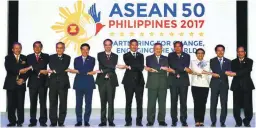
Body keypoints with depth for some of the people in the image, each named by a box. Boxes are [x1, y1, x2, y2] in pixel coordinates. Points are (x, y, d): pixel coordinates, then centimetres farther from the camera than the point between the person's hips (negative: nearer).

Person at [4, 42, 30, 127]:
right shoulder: (8, 58, 8)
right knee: (11, 104, 0)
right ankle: (12, 121, 8)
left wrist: (23, 79, -10)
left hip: (21, 83, 0)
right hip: (11, 83, 0)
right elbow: (9, 69, -7)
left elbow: (27, 70, 4)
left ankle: (20, 121, 5)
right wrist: (19, 71, -19)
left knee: (20, 103, -3)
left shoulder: (24, 58, 11)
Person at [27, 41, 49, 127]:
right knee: (33, 102, 4)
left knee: (43, 102, 1)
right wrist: (40, 71, -16)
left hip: (43, 82, -1)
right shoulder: (29, 57, 9)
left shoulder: (46, 56, 7)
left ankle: (43, 121, 5)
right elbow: (30, 68, -6)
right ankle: (33, 121, 9)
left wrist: (34, 68, -11)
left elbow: (43, 65, -11)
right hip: (33, 82, 1)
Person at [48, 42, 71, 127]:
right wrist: (61, 70, -15)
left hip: (63, 82, -1)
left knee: (63, 103, 0)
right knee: (53, 103, 3)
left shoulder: (67, 57, 7)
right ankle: (53, 122, 8)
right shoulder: (52, 57, 12)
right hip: (53, 82, 1)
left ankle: (61, 122, 6)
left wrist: (55, 71, -10)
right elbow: (52, 67, -5)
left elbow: (64, 67, -9)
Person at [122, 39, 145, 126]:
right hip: (129, 81, -2)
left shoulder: (141, 55, 13)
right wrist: (137, 67, -14)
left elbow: (141, 67, -1)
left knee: (139, 101, 0)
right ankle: (128, 121, 8)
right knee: (128, 101, 1)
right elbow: (129, 64, -11)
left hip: (139, 80, 2)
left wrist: (131, 67, -10)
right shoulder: (126, 55, 6)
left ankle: (139, 121, 6)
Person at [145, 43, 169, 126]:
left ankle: (161, 120, 8)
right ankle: (150, 121, 5)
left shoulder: (165, 59, 13)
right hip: (152, 83, -1)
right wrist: (161, 68, -17)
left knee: (162, 103, 2)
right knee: (151, 103, -1)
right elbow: (147, 68, -7)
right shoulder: (149, 58, 9)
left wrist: (152, 69, -13)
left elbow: (166, 68, -2)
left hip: (163, 84, 1)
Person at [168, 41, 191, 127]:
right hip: (173, 81, 0)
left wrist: (178, 72, -13)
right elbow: (172, 65, -8)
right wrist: (184, 68, -15)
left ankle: (184, 120, 5)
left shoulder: (186, 56, 10)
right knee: (173, 101, -1)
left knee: (183, 101, 0)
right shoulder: (171, 55, 7)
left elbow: (187, 66, -3)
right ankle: (174, 120, 4)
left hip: (183, 81, 1)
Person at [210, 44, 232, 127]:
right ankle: (213, 122, 8)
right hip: (215, 84, -1)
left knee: (224, 104, 1)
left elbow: (229, 73, -3)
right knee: (213, 104, 0)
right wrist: (225, 72, -19)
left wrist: (218, 74, -16)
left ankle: (222, 122, 9)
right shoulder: (212, 61, 4)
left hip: (224, 84, 1)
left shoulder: (228, 61, 10)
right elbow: (214, 71, -11)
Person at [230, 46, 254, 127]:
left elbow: (247, 70, -13)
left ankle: (247, 122, 14)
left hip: (247, 85, -1)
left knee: (248, 105, -1)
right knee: (236, 105, 1)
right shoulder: (233, 62, 12)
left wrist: (236, 73, -22)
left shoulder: (249, 61, 6)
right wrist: (243, 74, -16)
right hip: (237, 86, 1)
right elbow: (233, 71, -4)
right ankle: (238, 122, 12)